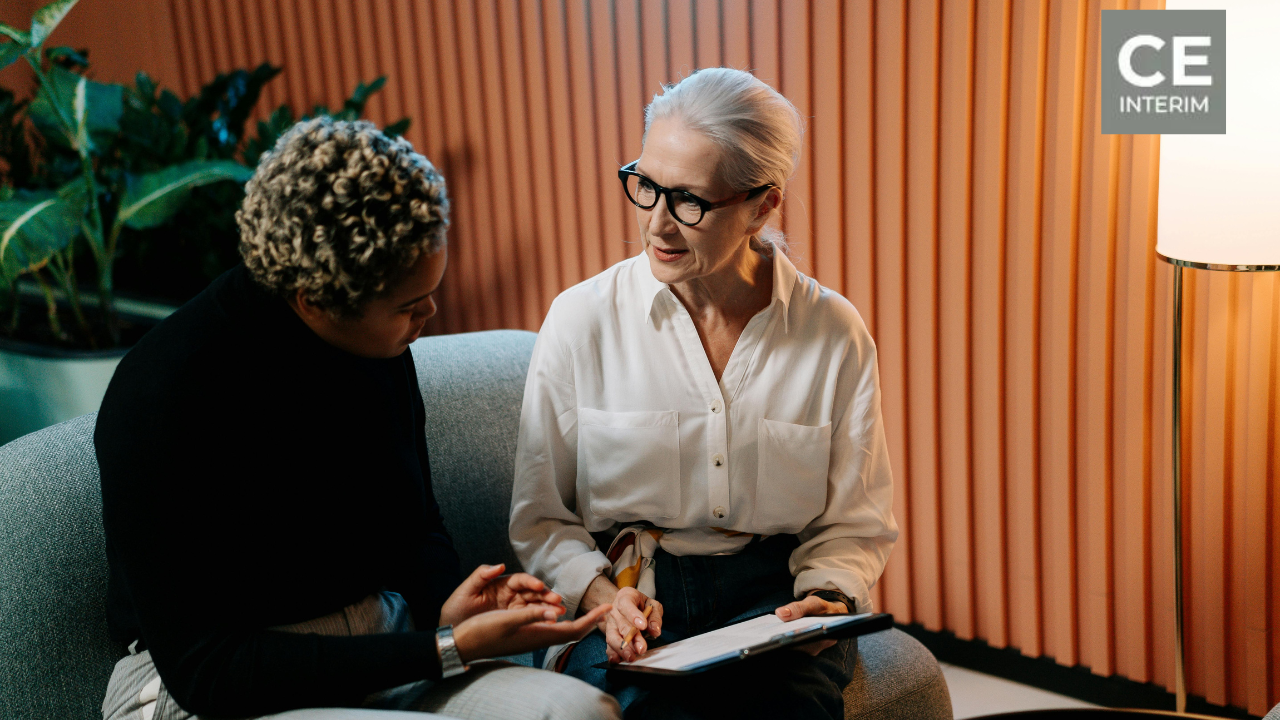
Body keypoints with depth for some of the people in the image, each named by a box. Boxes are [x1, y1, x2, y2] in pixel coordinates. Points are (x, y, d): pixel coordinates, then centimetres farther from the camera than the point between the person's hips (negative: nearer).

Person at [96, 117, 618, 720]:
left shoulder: (380, 342, -2)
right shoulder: (161, 397, -21)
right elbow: (202, 668, -19)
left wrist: (444, 605, -9)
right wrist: (448, 649, -23)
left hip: (381, 654, 6)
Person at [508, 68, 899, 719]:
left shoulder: (836, 335, 1)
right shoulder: (580, 320, -2)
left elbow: (855, 524, 10)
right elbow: (541, 518, 4)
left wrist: (827, 596, -10)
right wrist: (601, 597, -14)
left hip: (772, 594, 2)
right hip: (622, 592, -1)